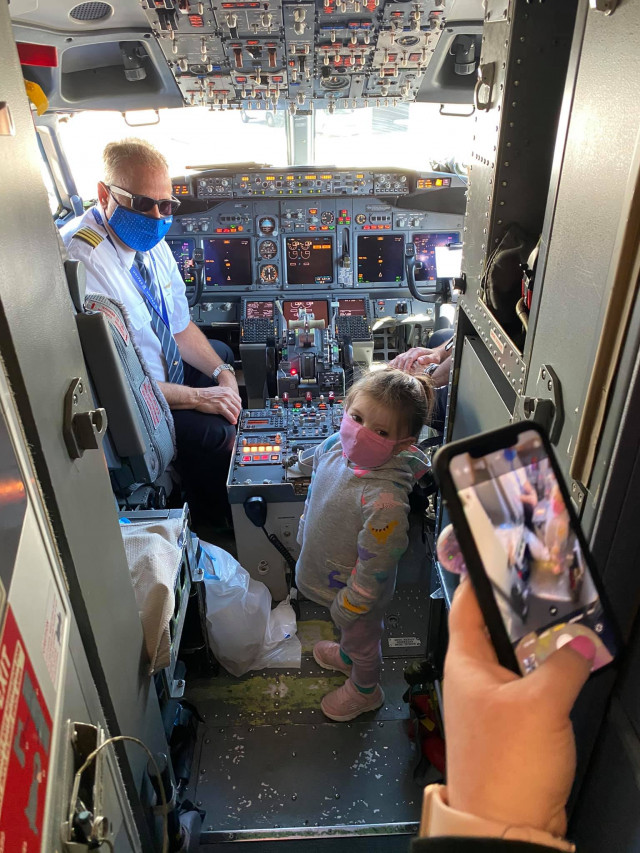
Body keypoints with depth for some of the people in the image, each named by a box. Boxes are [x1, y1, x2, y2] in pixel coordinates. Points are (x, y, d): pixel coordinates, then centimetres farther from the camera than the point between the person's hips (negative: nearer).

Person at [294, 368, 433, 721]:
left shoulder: (386, 498, -43)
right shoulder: (335, 445, -19)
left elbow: (376, 564, -30)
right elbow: (315, 490, 2)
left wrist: (349, 604, -17)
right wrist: (304, 530, 15)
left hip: (358, 587, -6)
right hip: (328, 569, 7)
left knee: (362, 636, 25)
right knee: (347, 628, 36)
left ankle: (364, 691, 56)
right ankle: (346, 655, 68)